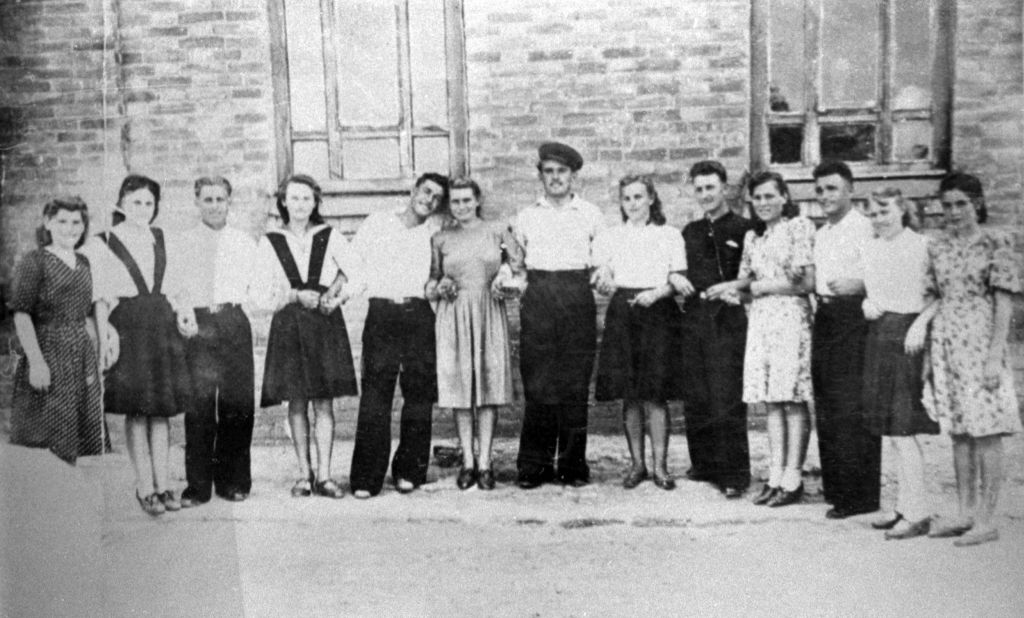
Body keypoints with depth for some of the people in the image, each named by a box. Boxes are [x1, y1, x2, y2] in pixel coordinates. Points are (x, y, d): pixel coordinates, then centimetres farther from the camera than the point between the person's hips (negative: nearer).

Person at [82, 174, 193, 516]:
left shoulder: (163, 241, 13)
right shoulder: (102, 244, 2)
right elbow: (99, 295, -4)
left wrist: (179, 310, 4)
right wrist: (104, 331, -15)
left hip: (164, 326, 4)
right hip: (128, 327, -3)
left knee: (162, 408, 5)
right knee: (136, 410, -2)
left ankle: (162, 483, 12)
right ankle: (145, 486, 5)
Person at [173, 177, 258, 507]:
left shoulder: (244, 243, 14)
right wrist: (182, 313, -11)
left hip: (234, 322, 1)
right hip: (196, 325, -1)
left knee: (238, 403, 1)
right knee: (198, 405, -4)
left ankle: (233, 481, 13)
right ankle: (198, 485, 5)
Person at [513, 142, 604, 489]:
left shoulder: (590, 214, 12)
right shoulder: (526, 216, 14)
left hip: (577, 300, 0)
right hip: (537, 301, 0)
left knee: (575, 386, -1)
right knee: (537, 385, -4)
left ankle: (573, 465, 8)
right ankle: (533, 466, 3)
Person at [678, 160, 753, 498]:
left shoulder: (744, 228, 0)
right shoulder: (690, 232, 17)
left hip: (728, 319, -5)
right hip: (694, 318, 5)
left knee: (727, 400, -7)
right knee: (695, 397, 8)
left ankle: (734, 475, 0)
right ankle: (704, 464, 20)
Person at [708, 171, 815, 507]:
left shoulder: (800, 227, -2)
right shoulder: (752, 236, 17)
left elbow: (807, 283, -7)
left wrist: (760, 286, -4)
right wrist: (733, 288, -2)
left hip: (791, 317, -6)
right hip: (760, 319, 6)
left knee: (792, 399, -5)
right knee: (770, 401, 5)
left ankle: (792, 479, 0)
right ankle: (775, 476, 10)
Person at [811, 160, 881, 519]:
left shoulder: (864, 228, -7)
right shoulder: (821, 234, 19)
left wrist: (856, 286, -32)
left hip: (854, 318, -8)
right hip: (825, 319, 8)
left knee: (852, 409, -7)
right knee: (826, 408, 10)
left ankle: (861, 495, 0)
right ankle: (836, 488, 19)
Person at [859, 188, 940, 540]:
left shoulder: (921, 246, -8)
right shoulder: (871, 250, 14)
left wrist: (921, 322, -23)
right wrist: (867, 304, 1)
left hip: (907, 338, -7)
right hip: (879, 336, 8)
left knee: (901, 430, -7)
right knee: (894, 431, 12)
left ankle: (917, 513, 2)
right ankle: (906, 507, 21)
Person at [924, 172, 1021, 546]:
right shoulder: (938, 248, 11)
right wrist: (931, 356, 10)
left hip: (980, 344, -6)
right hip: (945, 345, 6)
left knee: (986, 434, -2)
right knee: (958, 434, 11)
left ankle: (986, 521, 4)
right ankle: (964, 513, 19)